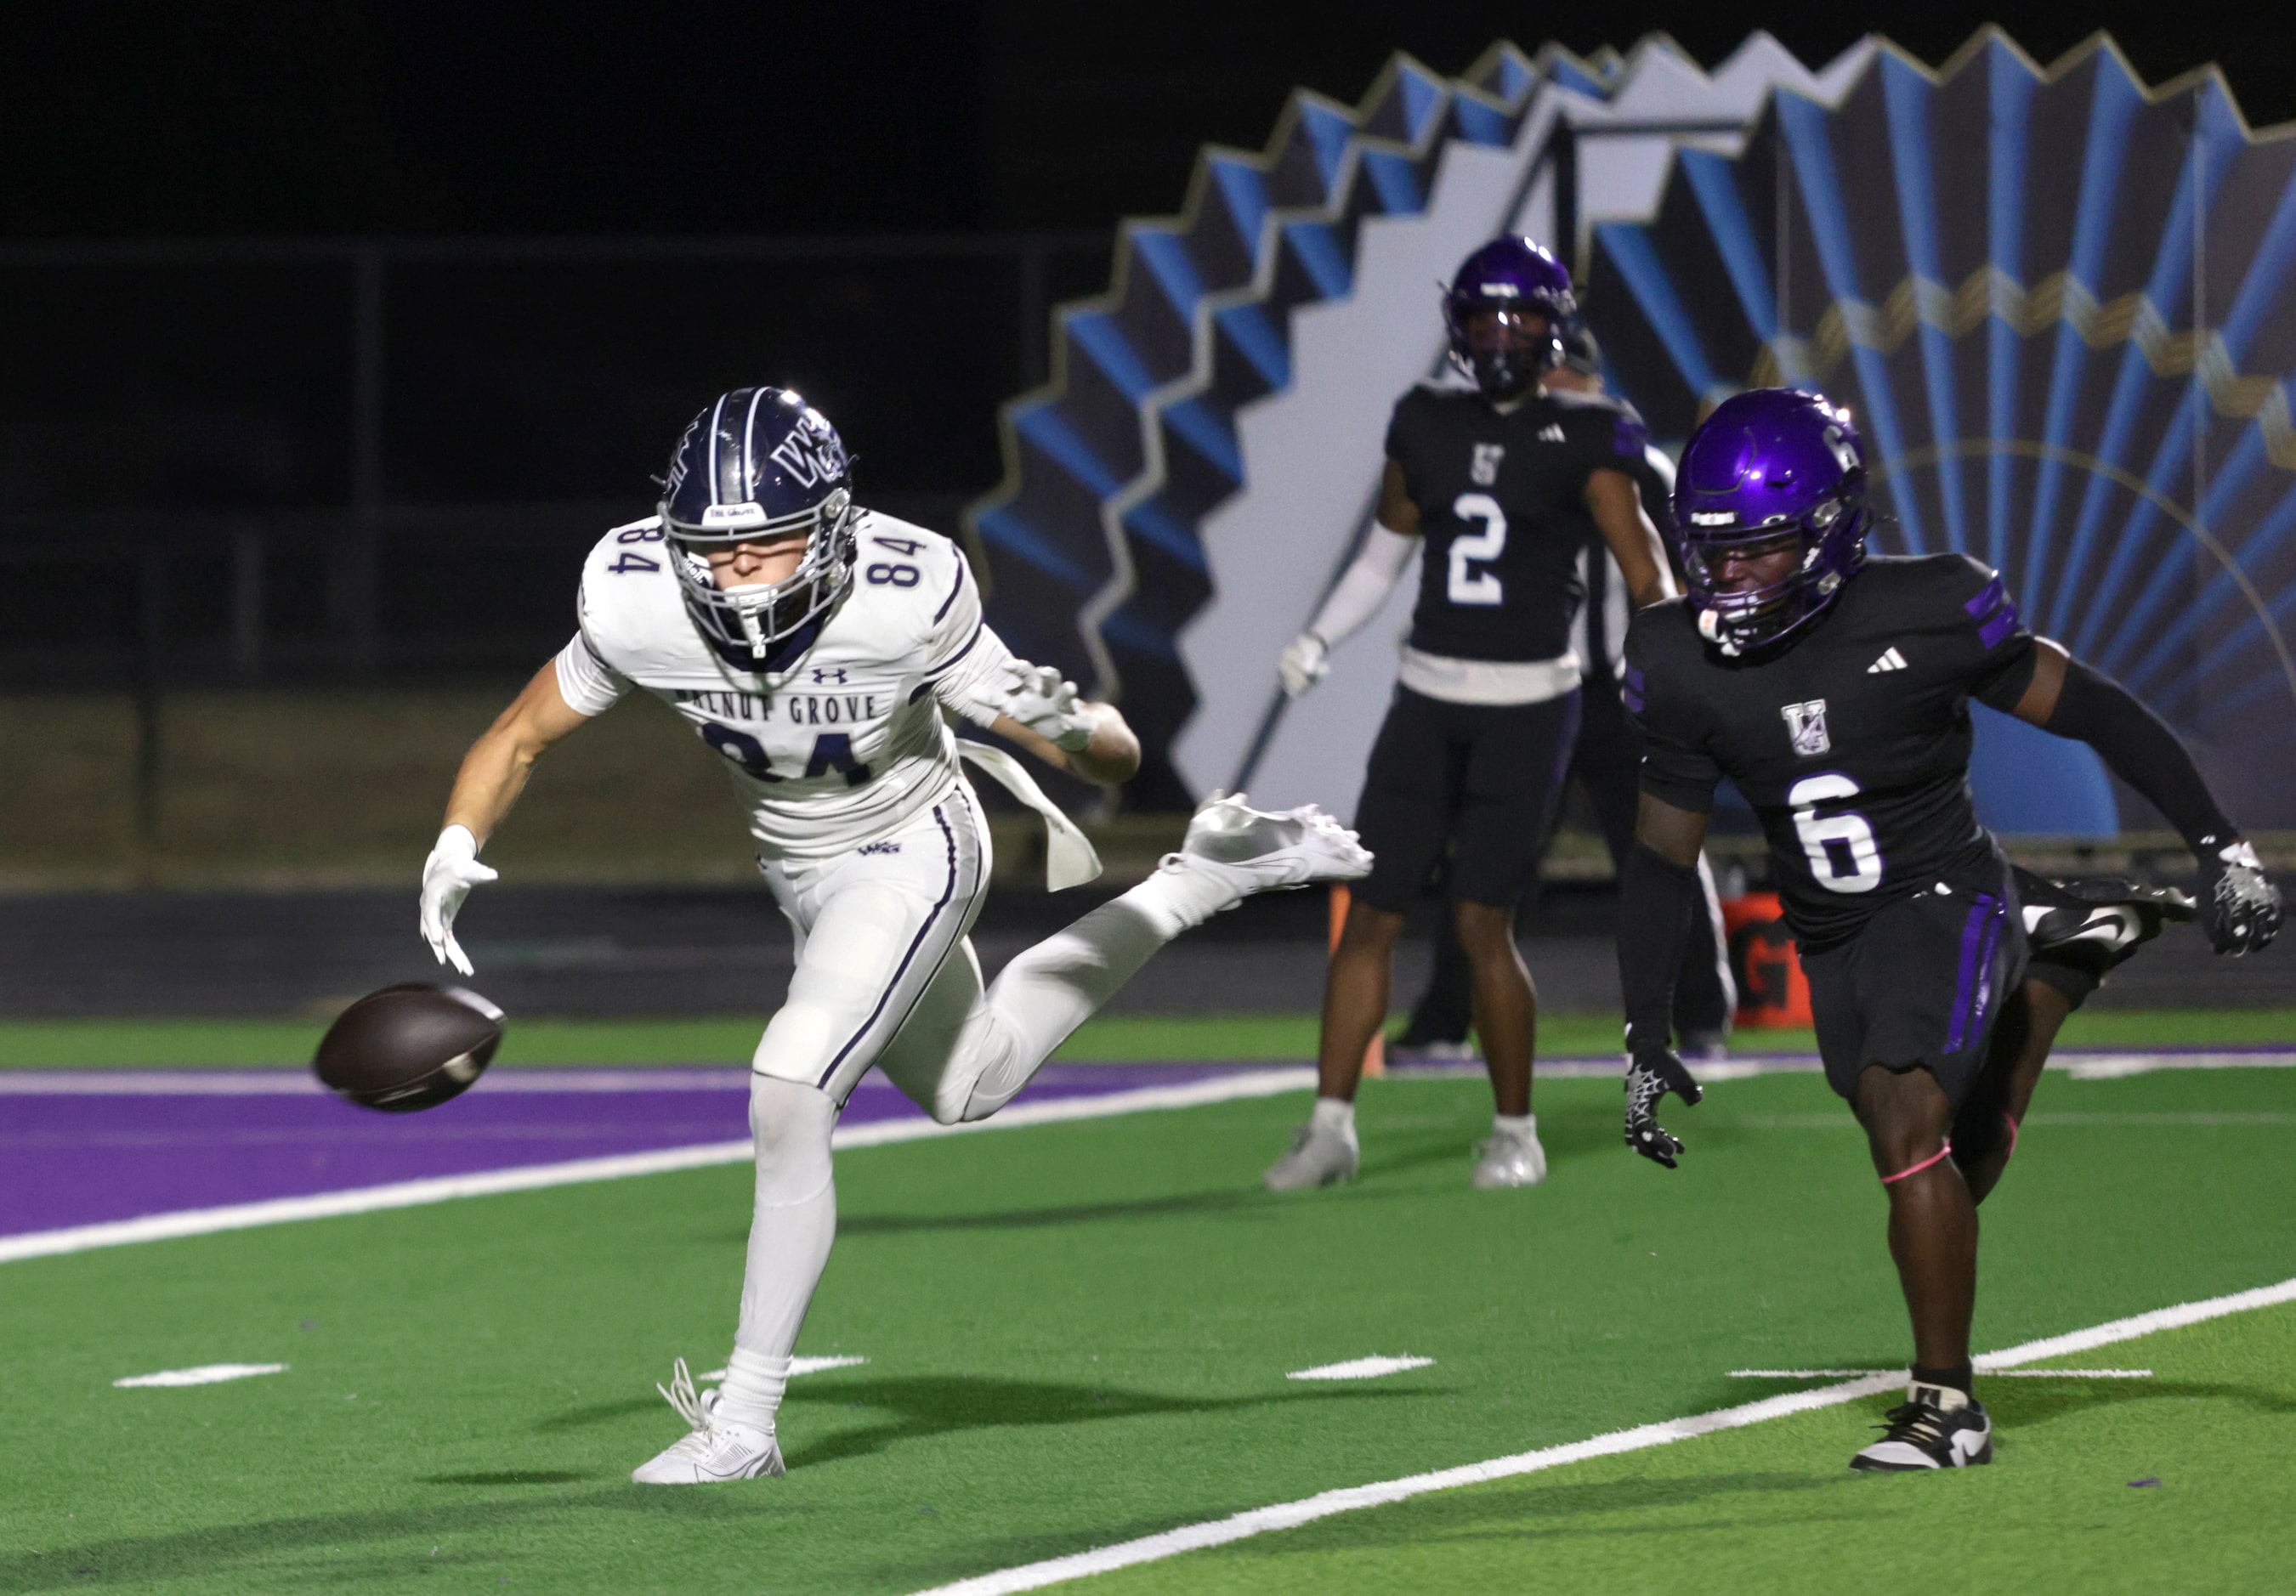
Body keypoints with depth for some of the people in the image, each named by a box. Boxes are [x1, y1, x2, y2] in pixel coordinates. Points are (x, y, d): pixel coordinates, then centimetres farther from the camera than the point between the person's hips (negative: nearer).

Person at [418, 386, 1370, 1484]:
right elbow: (524, 735, -9)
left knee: (788, 1097, -22)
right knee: (971, 1085, 25)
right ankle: (1194, 887, 41)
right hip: (802, 874, 6)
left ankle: (744, 1420, -12)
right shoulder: (640, 608, -27)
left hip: (908, 858, -6)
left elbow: (1116, 760, -27)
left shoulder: (901, 600, -35)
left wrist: (1064, 725, -50)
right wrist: (454, 850, -27)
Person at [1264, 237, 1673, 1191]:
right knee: (1371, 913, 1)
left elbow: (1643, 570, -10)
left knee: (1482, 924, -8)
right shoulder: (1428, 426, 8)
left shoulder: (1581, 440, -5)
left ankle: (1516, 1132, 8)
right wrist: (1319, 641, 15)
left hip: (1527, 705, -4)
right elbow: (1389, 550, 22)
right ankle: (1331, 1125, 9)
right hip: (1428, 699, 4)